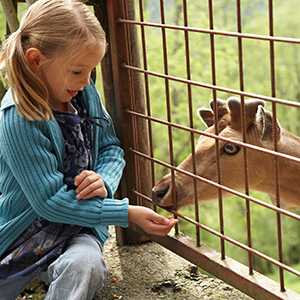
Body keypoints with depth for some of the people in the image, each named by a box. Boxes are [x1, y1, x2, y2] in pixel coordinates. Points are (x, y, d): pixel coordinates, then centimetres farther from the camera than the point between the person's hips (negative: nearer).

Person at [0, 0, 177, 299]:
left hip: (78, 227, 3)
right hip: (26, 228, -3)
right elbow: (49, 201, -23)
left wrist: (104, 180, -16)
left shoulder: (84, 92, -4)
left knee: (85, 263, -30)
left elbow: (111, 148, 8)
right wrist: (128, 214, -24)